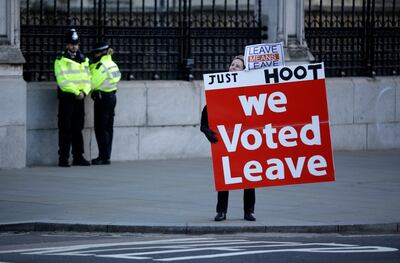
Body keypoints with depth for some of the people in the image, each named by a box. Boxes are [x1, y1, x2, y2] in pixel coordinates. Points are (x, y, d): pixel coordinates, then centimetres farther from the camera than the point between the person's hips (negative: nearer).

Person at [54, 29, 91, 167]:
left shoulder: (83, 60, 15)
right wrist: (76, 92, -17)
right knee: (65, 128, -6)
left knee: (78, 128, 11)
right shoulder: (61, 60, -5)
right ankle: (63, 158, -5)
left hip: (80, 98, 6)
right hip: (67, 97, -6)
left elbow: (87, 79, 11)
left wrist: (84, 92, -8)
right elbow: (62, 81, -14)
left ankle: (78, 156, 16)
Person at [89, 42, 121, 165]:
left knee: (100, 128, -6)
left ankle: (104, 156, -7)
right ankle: (106, 156, 15)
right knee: (108, 128, 11)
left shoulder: (101, 66, -16)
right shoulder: (112, 64, 12)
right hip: (112, 96, 9)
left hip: (102, 98, -9)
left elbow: (92, 83, -16)